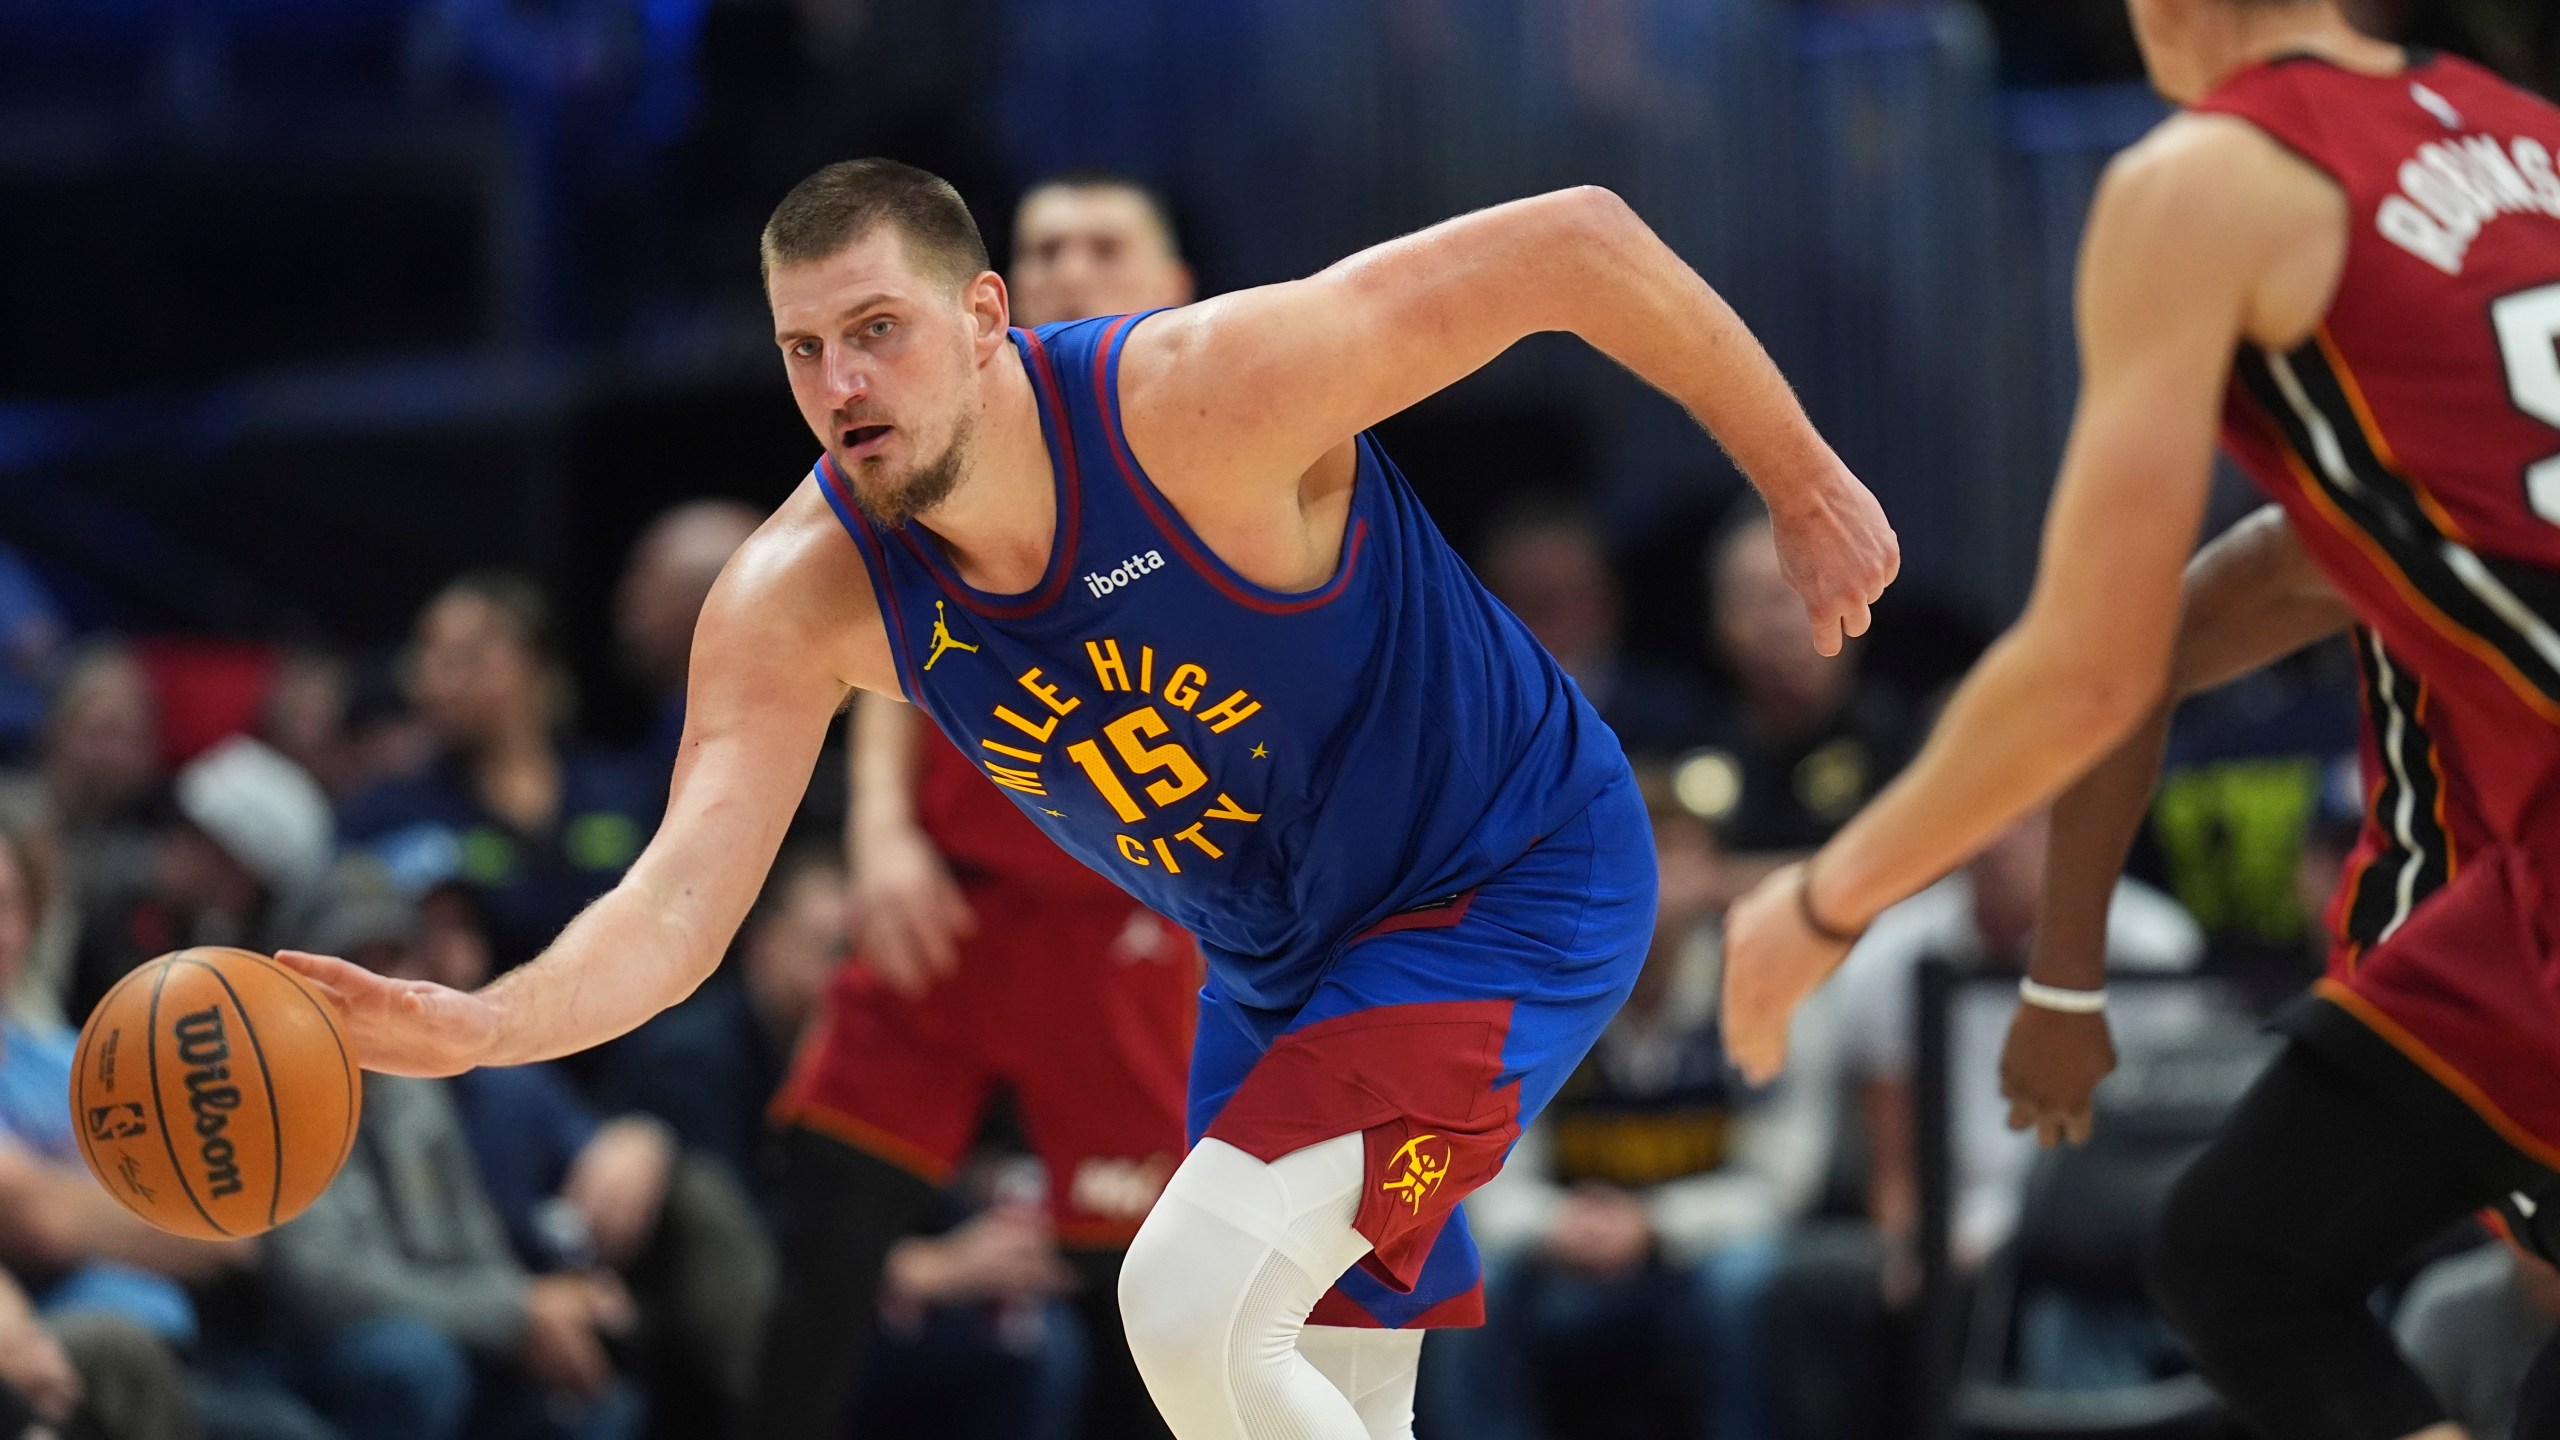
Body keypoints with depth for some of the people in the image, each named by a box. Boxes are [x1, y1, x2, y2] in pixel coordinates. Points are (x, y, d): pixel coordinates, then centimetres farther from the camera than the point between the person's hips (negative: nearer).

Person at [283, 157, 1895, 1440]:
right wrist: (484, 1022, -44)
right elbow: (678, 907, -22)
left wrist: (1803, 486, -15)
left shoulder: (1205, 396, -31)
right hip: (1278, 965, 7)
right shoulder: (801, 599, -15)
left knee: (1189, 1300, -22)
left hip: (1518, 888, -7)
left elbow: (1574, 244, -25)